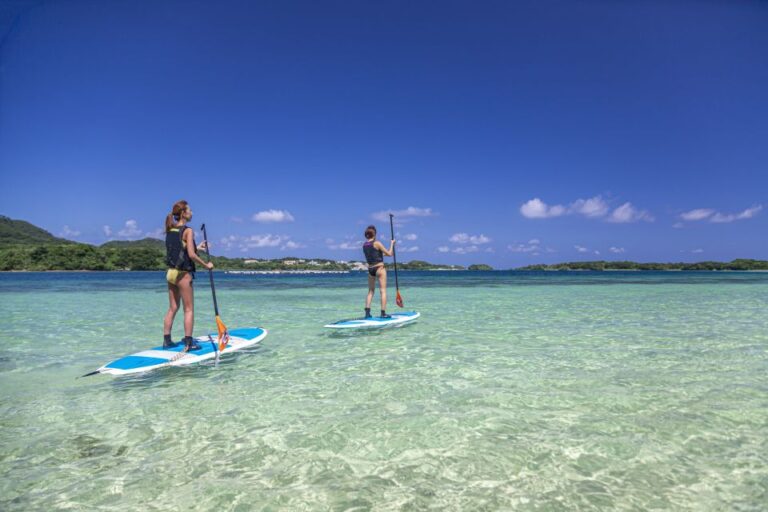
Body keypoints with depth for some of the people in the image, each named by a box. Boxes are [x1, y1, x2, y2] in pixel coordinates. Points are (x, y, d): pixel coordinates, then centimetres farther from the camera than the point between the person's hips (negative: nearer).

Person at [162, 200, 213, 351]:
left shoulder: (170, 230, 10)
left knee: (172, 308, 15)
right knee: (189, 309, 1)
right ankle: (189, 342, 2)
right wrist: (206, 264, -7)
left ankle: (166, 340, 19)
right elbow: (191, 255, -19)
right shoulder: (188, 231, -13)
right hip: (183, 273, -7)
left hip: (170, 272, 7)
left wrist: (196, 247, 19)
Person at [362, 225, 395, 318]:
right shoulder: (377, 243, -12)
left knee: (370, 291, 14)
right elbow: (389, 254, -6)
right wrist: (392, 244, 8)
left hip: (370, 269, 6)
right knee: (383, 291, -1)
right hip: (379, 268, -6)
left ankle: (367, 312, 7)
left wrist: (382, 254, 31)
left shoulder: (364, 245, 7)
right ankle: (383, 313, -3)